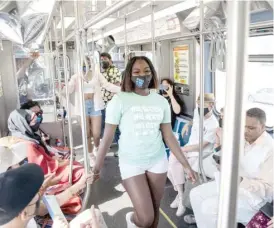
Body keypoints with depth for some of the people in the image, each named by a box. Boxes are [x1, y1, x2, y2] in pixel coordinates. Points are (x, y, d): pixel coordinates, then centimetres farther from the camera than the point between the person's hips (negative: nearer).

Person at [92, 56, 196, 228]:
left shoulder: (161, 101, 1)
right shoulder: (120, 100, -11)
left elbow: (168, 136, 5)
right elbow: (108, 136, -7)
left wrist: (186, 165, 4)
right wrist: (98, 166, -5)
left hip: (158, 162, 4)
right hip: (131, 163, -4)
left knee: (155, 211, 15)